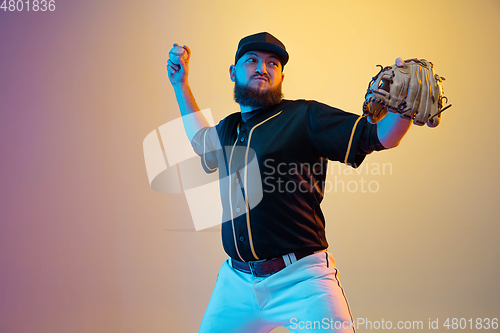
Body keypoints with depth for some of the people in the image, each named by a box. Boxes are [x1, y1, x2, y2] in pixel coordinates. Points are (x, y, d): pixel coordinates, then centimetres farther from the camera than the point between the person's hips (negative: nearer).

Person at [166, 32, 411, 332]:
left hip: (301, 280, -5)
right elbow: (202, 140, 39)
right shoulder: (228, 128, 14)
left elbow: (383, 136, -13)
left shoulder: (305, 117, -5)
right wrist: (181, 85, 35)